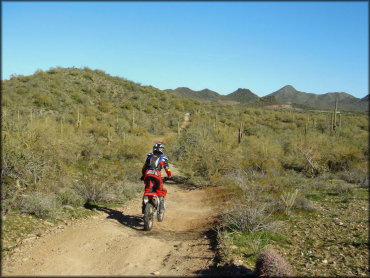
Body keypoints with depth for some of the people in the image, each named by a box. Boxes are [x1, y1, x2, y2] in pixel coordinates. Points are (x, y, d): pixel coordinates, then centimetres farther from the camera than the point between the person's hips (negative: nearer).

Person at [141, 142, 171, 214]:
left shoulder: (149, 156, 22)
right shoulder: (163, 158, 14)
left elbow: (144, 167, 25)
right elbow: (167, 169, 15)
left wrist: (143, 175, 38)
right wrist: (169, 176, 34)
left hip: (147, 175, 2)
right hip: (157, 176, -2)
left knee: (147, 190, 18)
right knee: (162, 191, 15)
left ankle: (144, 207, 13)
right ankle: (161, 206, 2)